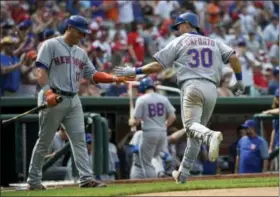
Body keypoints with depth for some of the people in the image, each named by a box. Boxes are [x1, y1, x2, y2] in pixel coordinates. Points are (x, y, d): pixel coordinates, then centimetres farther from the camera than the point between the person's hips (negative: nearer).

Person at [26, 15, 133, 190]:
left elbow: (94, 75, 15)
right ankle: (34, 181, 7)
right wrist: (48, 92, -26)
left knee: (79, 139, -3)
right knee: (44, 141, -1)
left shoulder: (81, 53, 19)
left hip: (74, 101, 6)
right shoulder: (51, 45, -2)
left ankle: (86, 178, -8)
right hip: (54, 100, -6)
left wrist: (115, 78, 0)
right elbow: (41, 71, -11)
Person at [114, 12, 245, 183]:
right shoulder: (213, 43, 23)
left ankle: (211, 136, -50)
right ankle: (183, 173, 12)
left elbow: (158, 66, 5)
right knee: (197, 130, 12)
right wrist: (239, 80, 14)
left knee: (191, 124, -16)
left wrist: (134, 71, 15)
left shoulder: (179, 41, 12)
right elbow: (233, 57, 7)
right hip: (212, 89, 5)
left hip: (192, 86, -5)